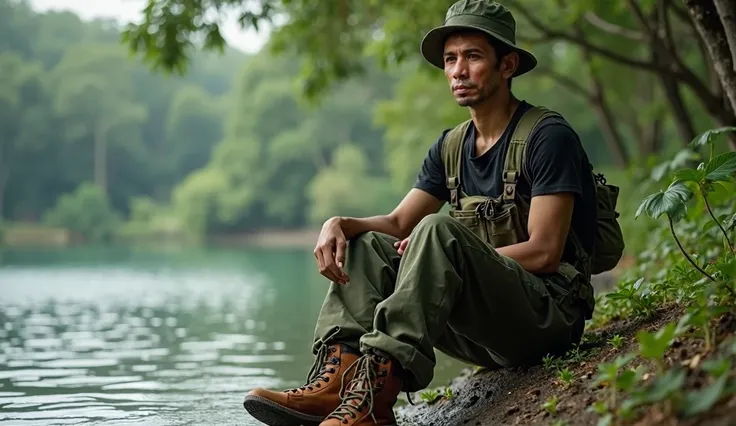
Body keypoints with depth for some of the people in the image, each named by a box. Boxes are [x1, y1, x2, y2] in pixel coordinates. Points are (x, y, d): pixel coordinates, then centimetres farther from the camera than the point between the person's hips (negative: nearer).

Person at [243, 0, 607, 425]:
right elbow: (397, 223, 9)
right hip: (485, 329, 8)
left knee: (438, 229, -29)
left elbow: (543, 253, -15)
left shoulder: (547, 136, -8)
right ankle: (337, 378, -22)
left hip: (548, 314, -8)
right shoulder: (451, 147, 15)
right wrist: (340, 224, -12)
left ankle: (376, 390, -41)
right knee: (368, 244, 0)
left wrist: (446, 254, -12)